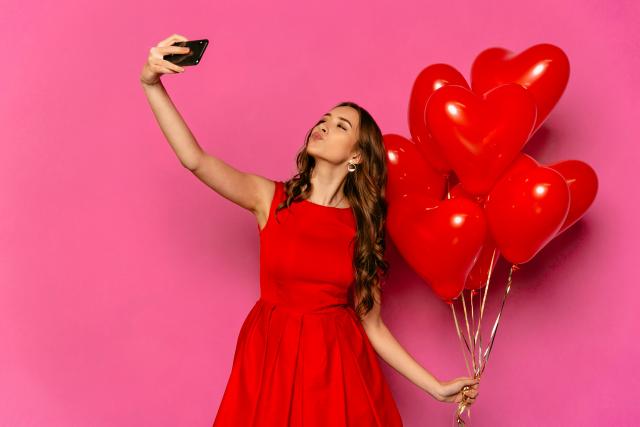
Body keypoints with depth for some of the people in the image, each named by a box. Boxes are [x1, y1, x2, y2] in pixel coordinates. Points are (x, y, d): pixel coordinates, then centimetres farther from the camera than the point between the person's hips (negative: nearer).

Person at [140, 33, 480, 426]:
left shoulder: (363, 228, -3)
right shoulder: (270, 198, -4)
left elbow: (371, 324, 1)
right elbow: (194, 159, -18)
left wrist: (437, 388, -1)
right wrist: (152, 85, -29)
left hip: (337, 366, 0)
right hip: (271, 359, 0)